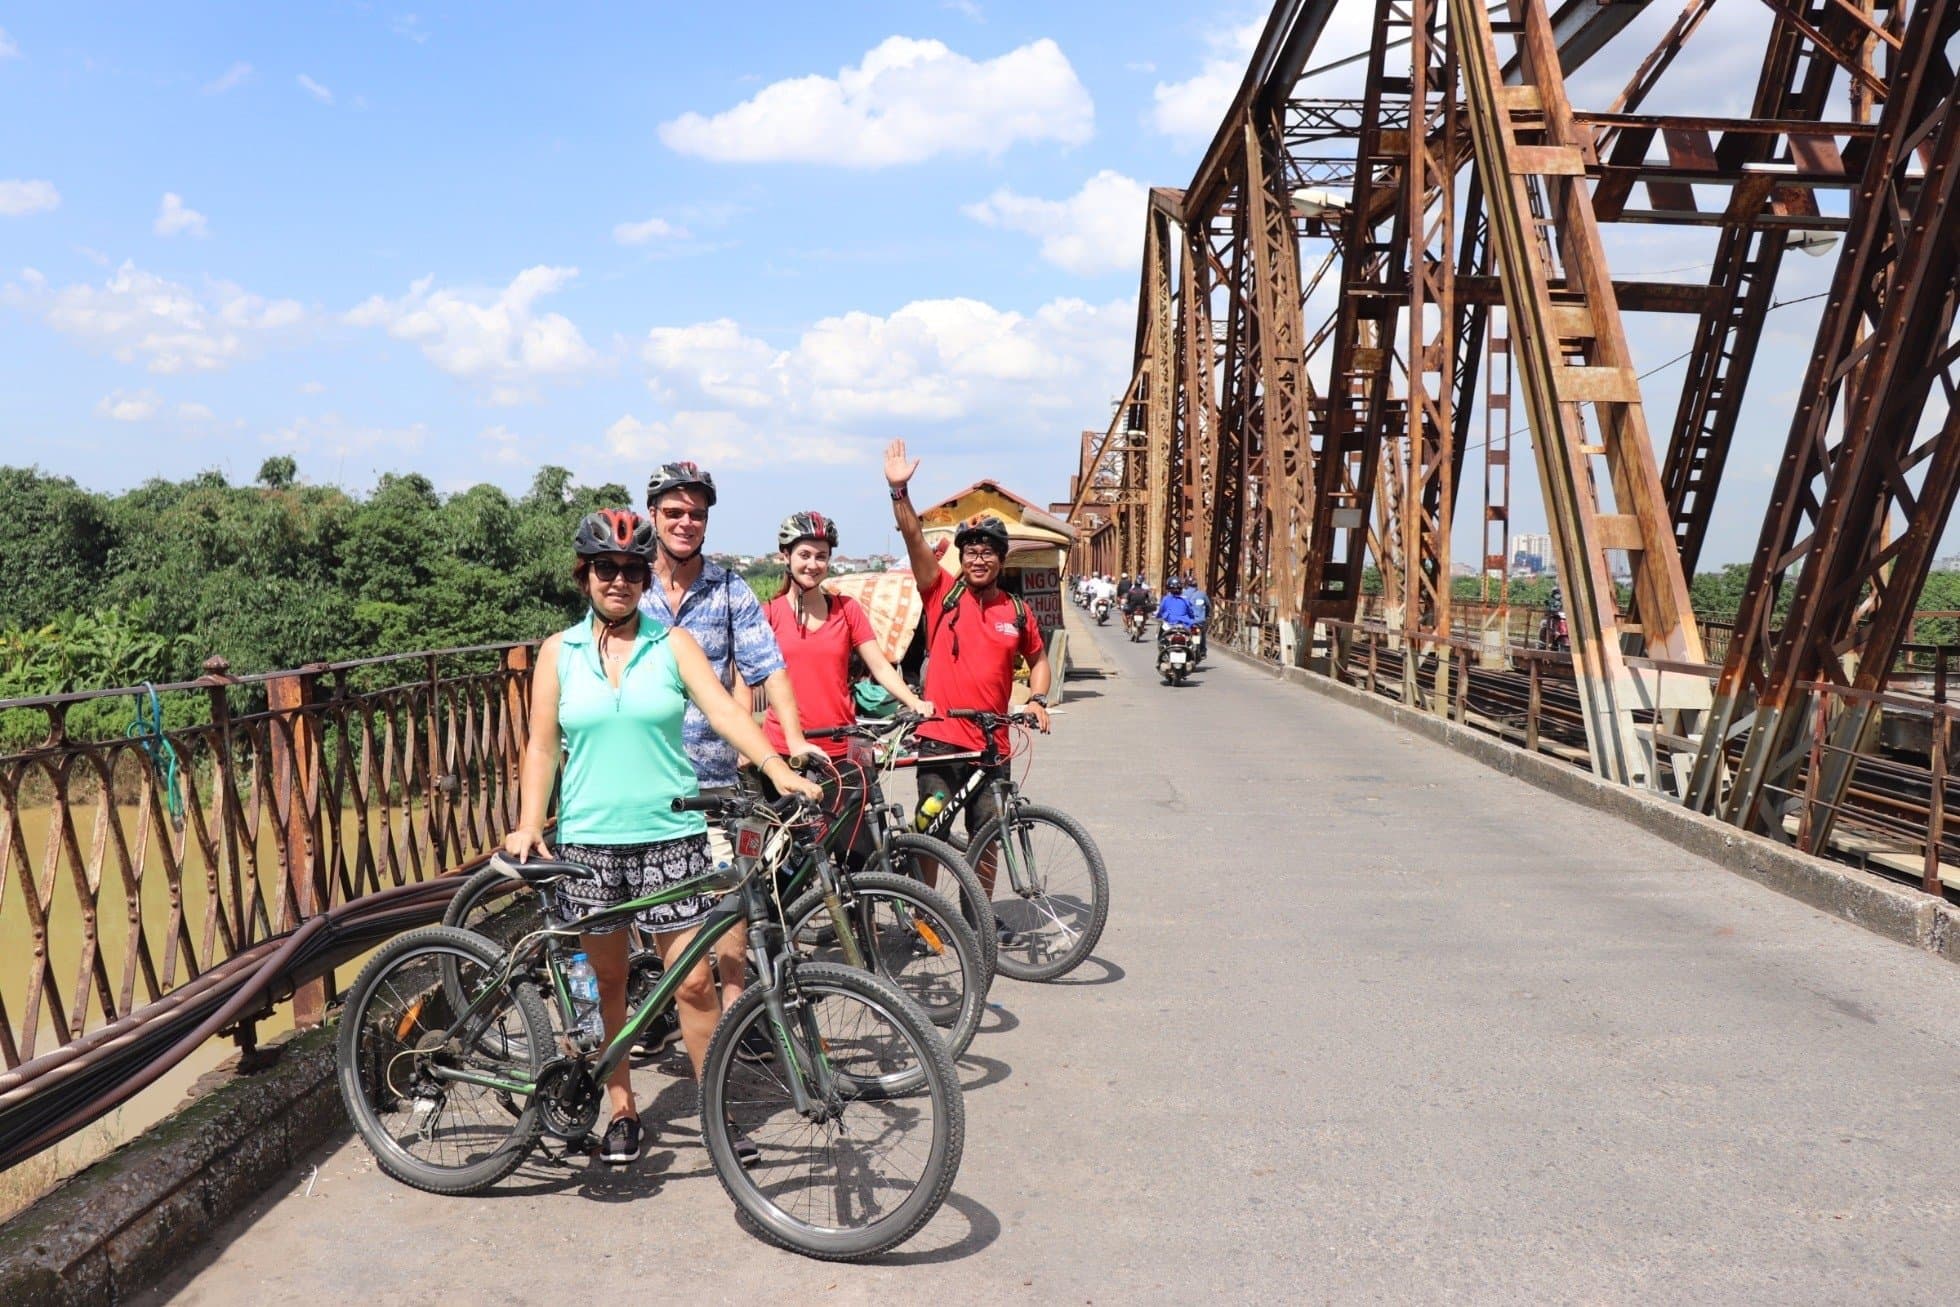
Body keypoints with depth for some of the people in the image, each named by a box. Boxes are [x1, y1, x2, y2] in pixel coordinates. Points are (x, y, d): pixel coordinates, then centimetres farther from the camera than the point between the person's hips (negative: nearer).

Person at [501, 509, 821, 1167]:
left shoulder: (673, 644, 2)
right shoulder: (559, 652, 6)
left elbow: (723, 710, -9)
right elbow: (542, 746, 7)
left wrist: (777, 768, -24)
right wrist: (528, 825, -5)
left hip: (670, 835, -1)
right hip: (587, 839, 1)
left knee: (694, 982, -1)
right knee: (607, 983, 11)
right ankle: (621, 1109, 27)